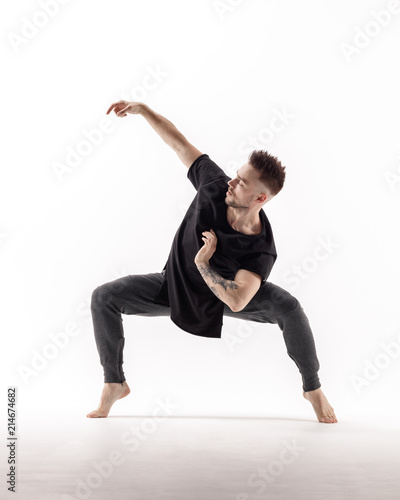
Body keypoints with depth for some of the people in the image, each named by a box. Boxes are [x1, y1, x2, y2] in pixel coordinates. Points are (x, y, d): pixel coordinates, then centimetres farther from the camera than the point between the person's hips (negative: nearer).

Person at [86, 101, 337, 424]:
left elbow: (236, 301, -44)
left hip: (220, 297, -3)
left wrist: (203, 264, -35)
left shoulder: (261, 249, -34)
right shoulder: (215, 185, -25)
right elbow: (180, 144, -14)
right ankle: (115, 384, 3)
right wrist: (142, 109, -15)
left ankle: (313, 388, -5)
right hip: (174, 285, 4)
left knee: (288, 307, -29)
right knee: (103, 298, -16)